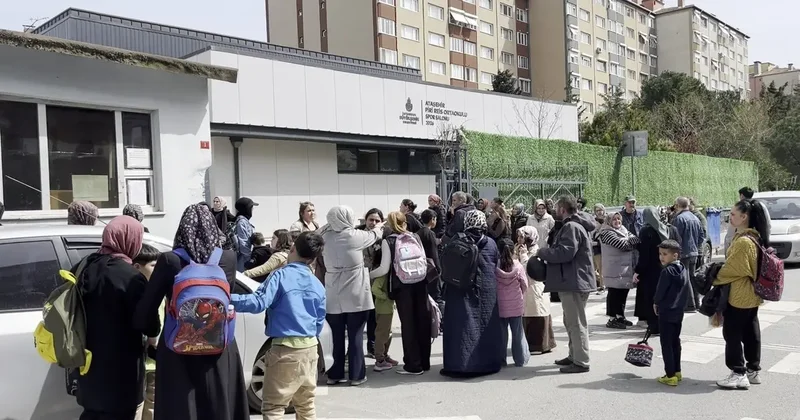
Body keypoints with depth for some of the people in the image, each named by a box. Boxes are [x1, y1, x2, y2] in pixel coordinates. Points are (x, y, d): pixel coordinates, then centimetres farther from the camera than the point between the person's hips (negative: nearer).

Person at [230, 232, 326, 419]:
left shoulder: (281, 276, -10)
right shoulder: (318, 286, 8)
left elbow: (259, 302, -22)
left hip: (286, 348, -6)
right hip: (310, 348, 6)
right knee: (306, 404, 20)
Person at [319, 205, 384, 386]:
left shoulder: (325, 237, 0)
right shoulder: (354, 236, -10)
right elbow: (373, 236, 8)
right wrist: (379, 227, 31)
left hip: (333, 296, 4)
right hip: (355, 295, -4)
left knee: (337, 337, 11)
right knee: (356, 336, 4)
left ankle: (335, 374, 18)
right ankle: (356, 375, 10)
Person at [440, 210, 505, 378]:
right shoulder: (491, 244, -2)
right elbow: (497, 265, 8)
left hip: (462, 291, -2)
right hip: (487, 292, 2)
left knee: (463, 326, 0)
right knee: (486, 325, 14)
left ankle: (461, 364, -2)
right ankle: (489, 362, 23)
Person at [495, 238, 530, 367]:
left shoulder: (495, 268, -13)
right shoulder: (518, 267, -10)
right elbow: (524, 286, -1)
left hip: (500, 306, 0)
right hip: (516, 305, 0)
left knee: (501, 333, 10)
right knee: (517, 332, 11)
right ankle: (521, 359, 17)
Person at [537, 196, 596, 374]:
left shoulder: (572, 227, -17)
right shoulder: (575, 225, 17)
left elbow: (565, 252, -26)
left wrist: (542, 253, -13)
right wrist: (547, 254, 7)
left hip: (574, 281, -11)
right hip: (573, 280, 11)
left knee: (576, 322, -6)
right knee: (572, 321, 19)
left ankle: (581, 362, -1)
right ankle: (574, 356, 30)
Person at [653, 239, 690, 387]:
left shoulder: (667, 271, -20)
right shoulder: (684, 270, 6)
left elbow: (660, 291, -16)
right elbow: (686, 292, 13)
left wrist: (655, 302, 1)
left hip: (666, 312, -8)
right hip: (679, 311, 8)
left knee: (666, 344, -2)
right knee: (676, 342, 18)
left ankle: (670, 376, -1)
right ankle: (677, 371, 26)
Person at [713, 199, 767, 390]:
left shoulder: (743, 241, -23)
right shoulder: (755, 237, 9)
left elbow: (732, 268, -20)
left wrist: (715, 279, -5)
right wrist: (720, 276, 17)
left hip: (738, 296, -10)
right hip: (751, 295, 10)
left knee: (732, 334, -1)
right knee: (750, 332, 16)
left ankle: (739, 374, 4)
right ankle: (753, 370, 25)